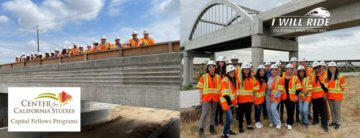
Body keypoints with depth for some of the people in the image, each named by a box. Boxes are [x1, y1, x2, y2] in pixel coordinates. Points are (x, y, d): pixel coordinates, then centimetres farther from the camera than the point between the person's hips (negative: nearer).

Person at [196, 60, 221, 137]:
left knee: (213, 113, 12)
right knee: (204, 113, -8)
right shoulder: (204, 76, 1)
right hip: (206, 98, -3)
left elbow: (220, 88, 9)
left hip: (215, 98, 3)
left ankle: (211, 127, 25)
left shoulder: (218, 77, 8)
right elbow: (200, 88, -1)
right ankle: (201, 129, 1)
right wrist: (200, 98, -7)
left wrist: (220, 97, 4)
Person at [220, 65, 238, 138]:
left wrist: (235, 101, 20)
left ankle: (227, 130, 37)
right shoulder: (225, 80, -15)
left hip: (232, 101, 8)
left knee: (229, 117, 20)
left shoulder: (235, 80, 11)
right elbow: (225, 93, -20)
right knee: (230, 118, -14)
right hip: (226, 101, -8)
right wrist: (228, 101, -22)